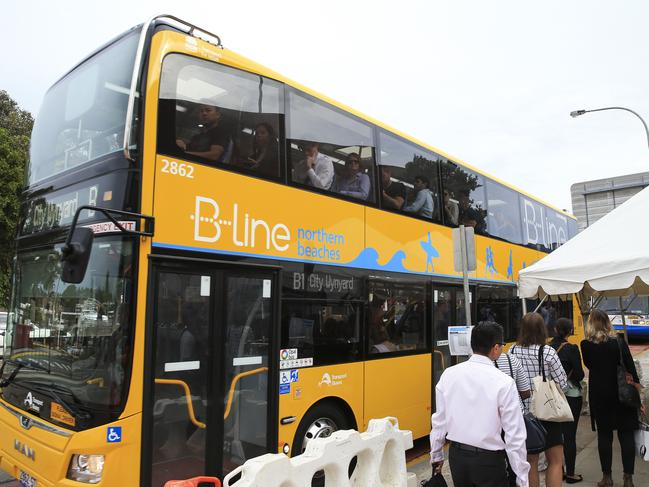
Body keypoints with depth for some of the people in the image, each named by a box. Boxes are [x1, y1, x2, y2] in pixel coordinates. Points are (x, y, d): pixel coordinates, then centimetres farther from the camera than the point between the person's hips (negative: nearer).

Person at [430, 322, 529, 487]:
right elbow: (514, 435, -14)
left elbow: (439, 420, 2)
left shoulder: (448, 374, -6)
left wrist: (436, 455, 15)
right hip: (489, 460, -4)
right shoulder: (504, 382, -17)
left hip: (457, 455, 4)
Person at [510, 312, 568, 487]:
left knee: (531, 462, 16)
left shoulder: (512, 351, -5)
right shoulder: (548, 352, -14)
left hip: (524, 413, 3)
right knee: (555, 461, 12)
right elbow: (563, 384, -9)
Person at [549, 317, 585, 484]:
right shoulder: (572, 349, -15)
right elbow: (579, 375, -14)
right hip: (571, 395, -5)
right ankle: (570, 474, 14)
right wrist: (571, 375, 6)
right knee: (570, 435, 5)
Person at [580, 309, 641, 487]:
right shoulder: (619, 341, -8)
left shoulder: (586, 345, -8)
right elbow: (631, 367, -6)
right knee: (626, 434, 9)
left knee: (604, 435, 8)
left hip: (599, 394, 0)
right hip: (622, 393, 1)